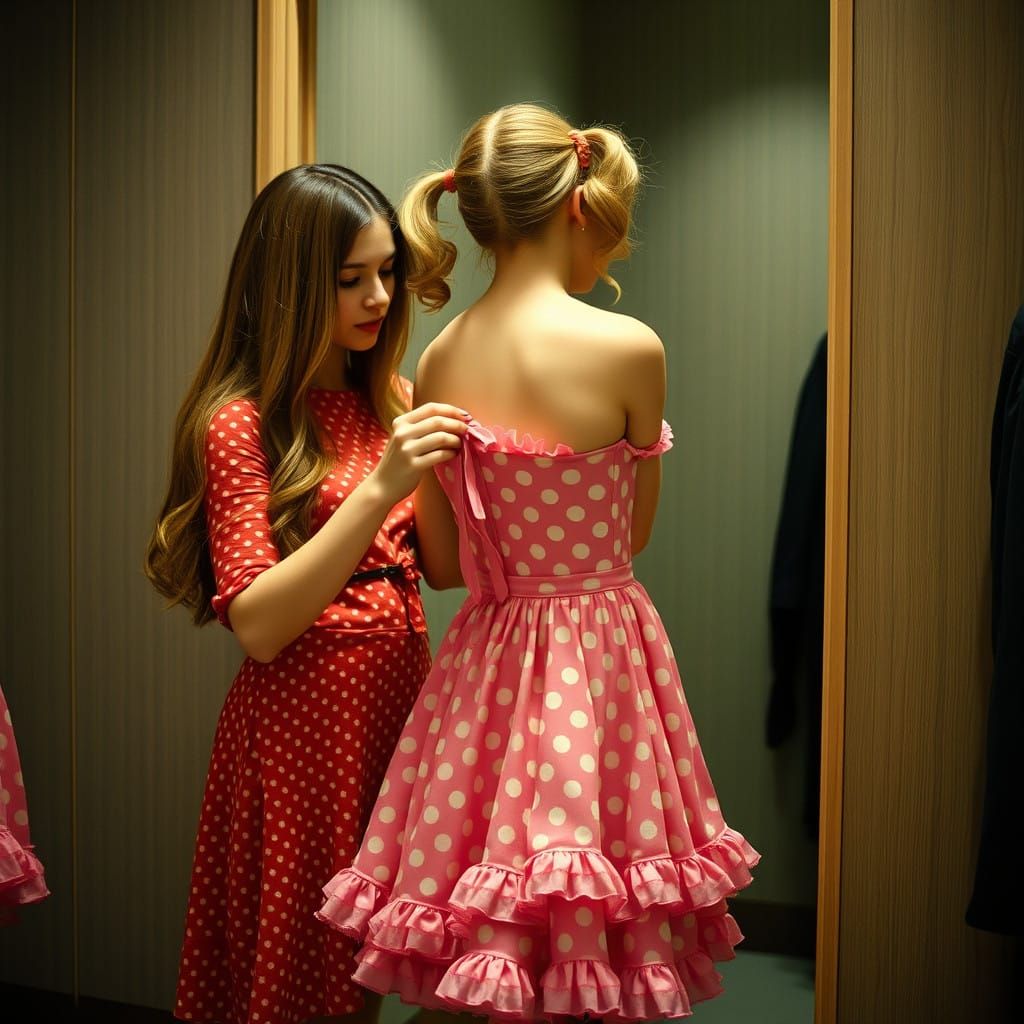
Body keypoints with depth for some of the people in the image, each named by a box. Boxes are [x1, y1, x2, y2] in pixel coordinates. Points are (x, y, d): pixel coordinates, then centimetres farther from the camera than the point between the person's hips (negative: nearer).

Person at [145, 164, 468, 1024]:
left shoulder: (390, 399, 10)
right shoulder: (242, 422, -9)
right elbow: (256, 625, -18)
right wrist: (380, 487, -26)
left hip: (398, 693, 6)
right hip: (304, 718, -6)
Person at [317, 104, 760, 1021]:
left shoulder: (438, 363, 1)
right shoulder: (629, 348, -13)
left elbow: (444, 563, 6)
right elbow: (631, 536, -1)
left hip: (487, 663, 5)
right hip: (603, 661, -5)